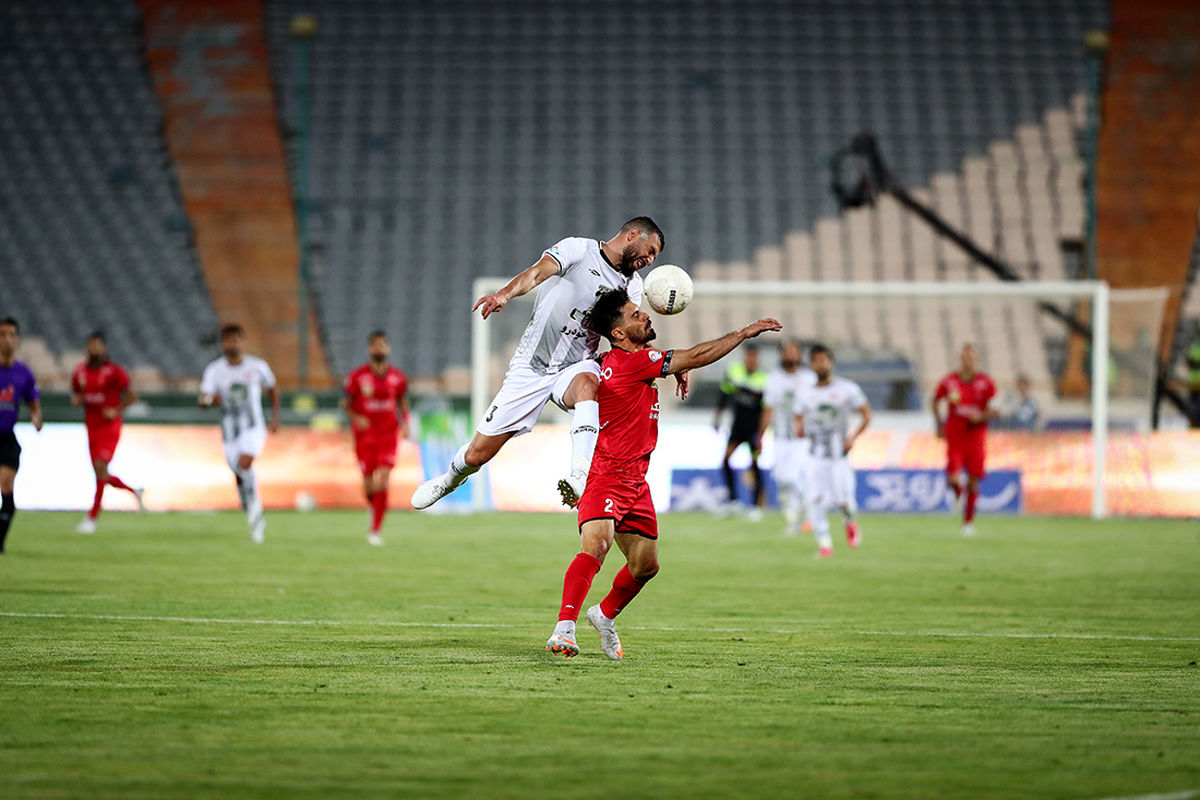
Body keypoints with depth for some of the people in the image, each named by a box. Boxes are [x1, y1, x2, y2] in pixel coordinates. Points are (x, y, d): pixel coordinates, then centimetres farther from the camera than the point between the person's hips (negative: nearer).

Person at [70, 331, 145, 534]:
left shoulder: (114, 371, -8)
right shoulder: (80, 371, 7)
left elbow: (132, 395, -4)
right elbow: (75, 394, 19)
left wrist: (116, 410, -14)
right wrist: (76, 400, -4)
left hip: (109, 426, -6)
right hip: (92, 428, 6)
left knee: (100, 468, -19)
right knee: (102, 476, 8)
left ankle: (92, 517, -15)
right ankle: (135, 491, 34)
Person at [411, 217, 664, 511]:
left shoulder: (632, 285, 10)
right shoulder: (579, 249, -7)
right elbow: (538, 272, -23)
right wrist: (504, 294, -44)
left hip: (575, 367, 2)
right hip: (531, 365, -2)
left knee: (587, 384, -38)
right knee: (477, 454, 1)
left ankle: (579, 478, -50)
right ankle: (452, 478, 38)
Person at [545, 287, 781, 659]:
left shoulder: (635, 358, 9)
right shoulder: (629, 362, -19)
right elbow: (697, 356, -18)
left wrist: (677, 369, 14)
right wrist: (745, 332, -10)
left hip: (634, 481, 10)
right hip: (605, 477, -10)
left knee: (646, 565, 12)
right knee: (595, 545, -28)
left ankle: (605, 615, 36)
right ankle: (564, 628, -37)